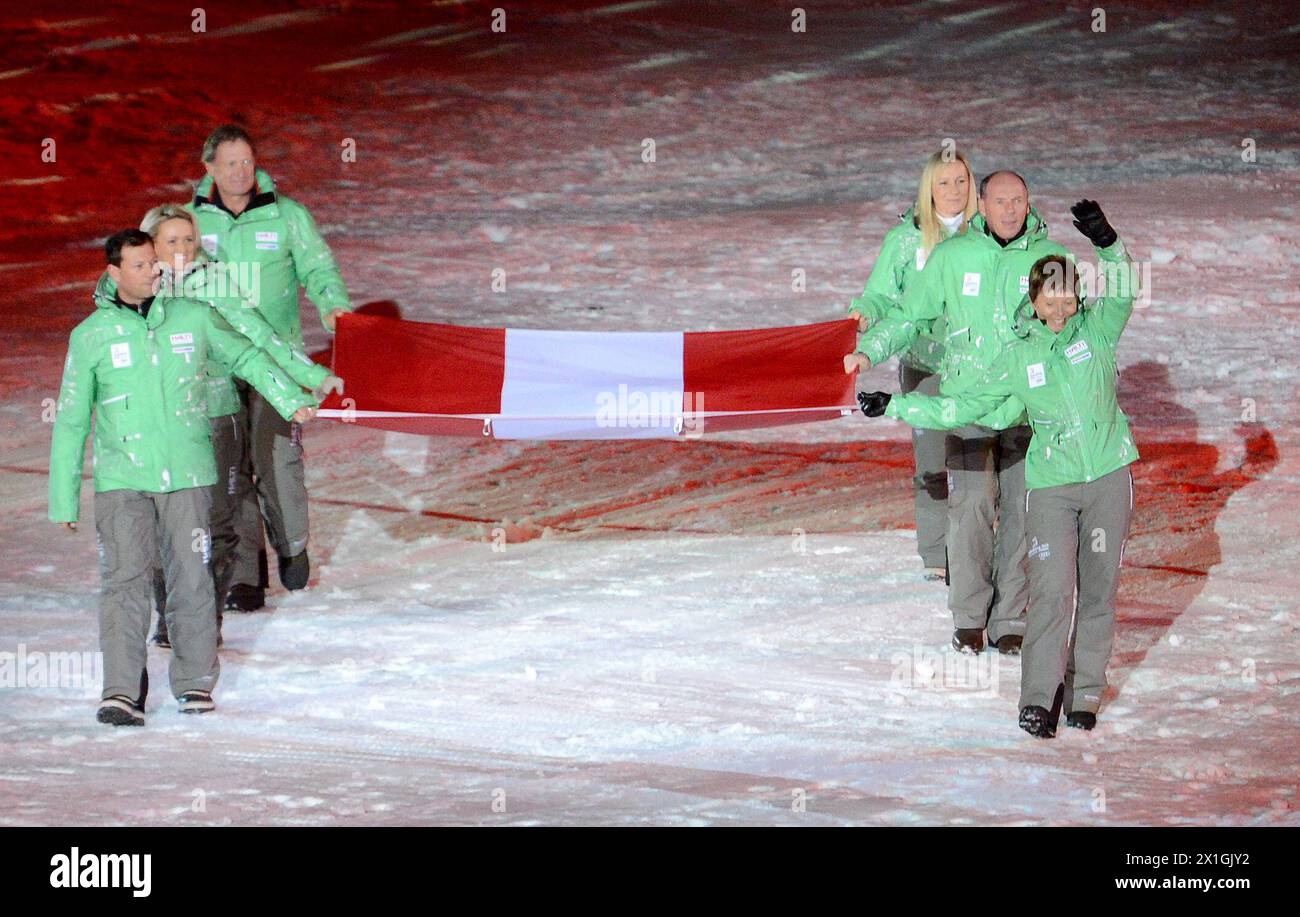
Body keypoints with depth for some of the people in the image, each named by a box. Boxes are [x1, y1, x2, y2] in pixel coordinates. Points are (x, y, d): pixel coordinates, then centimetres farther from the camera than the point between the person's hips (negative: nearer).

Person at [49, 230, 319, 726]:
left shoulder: (194, 317, 4)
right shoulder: (91, 335, 2)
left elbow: (246, 356, 20)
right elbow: (71, 420, 8)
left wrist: (292, 400, 10)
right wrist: (64, 499, 8)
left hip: (188, 474, 1)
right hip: (121, 477, -1)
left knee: (192, 579, 3)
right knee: (125, 579, -11)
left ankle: (195, 681, 16)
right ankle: (123, 692, -13)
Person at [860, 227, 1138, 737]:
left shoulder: (1096, 330, 3)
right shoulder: (1018, 358, 3)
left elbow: (1122, 294, -16)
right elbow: (959, 408, 7)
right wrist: (893, 406, 3)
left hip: (1110, 479, 1)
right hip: (1051, 485, -1)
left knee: (1098, 590, 5)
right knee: (1052, 591, -11)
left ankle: (1084, 694, 16)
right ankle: (1039, 700, -5)